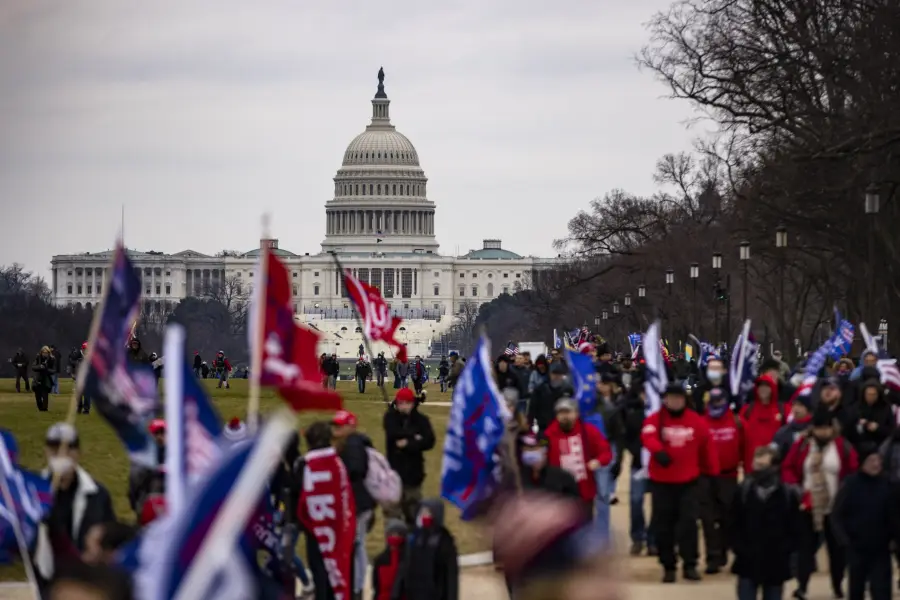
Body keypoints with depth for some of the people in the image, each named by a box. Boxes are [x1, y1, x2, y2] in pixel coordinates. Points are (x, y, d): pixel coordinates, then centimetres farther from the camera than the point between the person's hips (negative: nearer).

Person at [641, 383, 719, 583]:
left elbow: (707, 447, 9)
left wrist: (713, 474, 13)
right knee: (663, 524, 4)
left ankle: (689, 565, 1)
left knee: (689, 521, -5)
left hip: (688, 481, 1)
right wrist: (658, 450, -46)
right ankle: (668, 566, 13)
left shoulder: (696, 421, 2)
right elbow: (648, 435, -25)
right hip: (661, 481, 0)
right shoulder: (655, 419, -4)